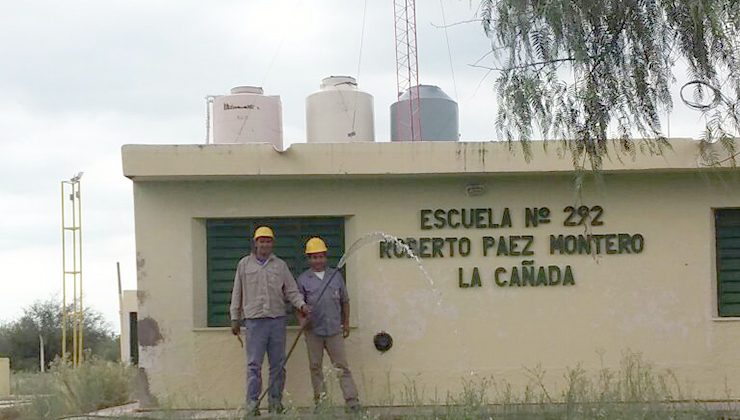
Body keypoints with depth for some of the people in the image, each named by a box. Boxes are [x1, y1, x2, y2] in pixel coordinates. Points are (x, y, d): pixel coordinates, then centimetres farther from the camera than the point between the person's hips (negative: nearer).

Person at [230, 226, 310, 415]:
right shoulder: (245, 264, 8)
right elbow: (237, 293, 10)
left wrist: (301, 304, -9)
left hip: (277, 319, 2)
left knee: (278, 364, 4)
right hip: (254, 320, -2)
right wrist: (235, 318, 7)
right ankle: (252, 404, -6)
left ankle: (275, 403, 11)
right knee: (254, 364, -7)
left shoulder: (280, 265, 12)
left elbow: (291, 290, 10)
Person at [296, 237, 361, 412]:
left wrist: (346, 323, 15)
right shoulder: (303, 279, 4)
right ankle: (320, 401, 12)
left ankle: (352, 400, -6)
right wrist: (302, 319, -14)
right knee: (315, 367, 5)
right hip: (313, 331, 0)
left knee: (342, 365, -3)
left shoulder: (336, 276, 9)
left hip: (334, 330, 0)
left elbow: (344, 301, 16)